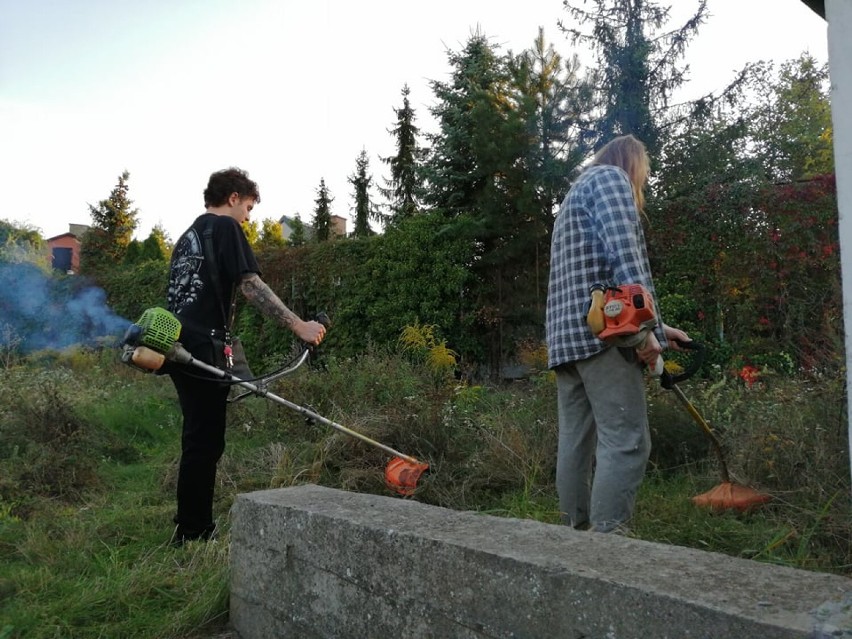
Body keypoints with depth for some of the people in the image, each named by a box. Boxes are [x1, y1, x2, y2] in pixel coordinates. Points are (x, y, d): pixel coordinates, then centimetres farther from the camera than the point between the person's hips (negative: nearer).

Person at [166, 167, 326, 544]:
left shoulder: (189, 235, 24)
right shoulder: (225, 227, -4)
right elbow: (250, 286, -16)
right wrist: (298, 325, -20)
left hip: (181, 347, 10)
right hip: (204, 347, -9)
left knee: (199, 439, 16)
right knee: (204, 443, -3)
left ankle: (192, 527, 24)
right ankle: (193, 534, 3)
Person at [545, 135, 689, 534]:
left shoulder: (574, 196, 34)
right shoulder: (610, 176, 6)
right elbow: (624, 251, -12)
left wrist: (652, 326, 30)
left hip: (565, 335, 9)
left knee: (575, 442, 7)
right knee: (626, 442, -11)